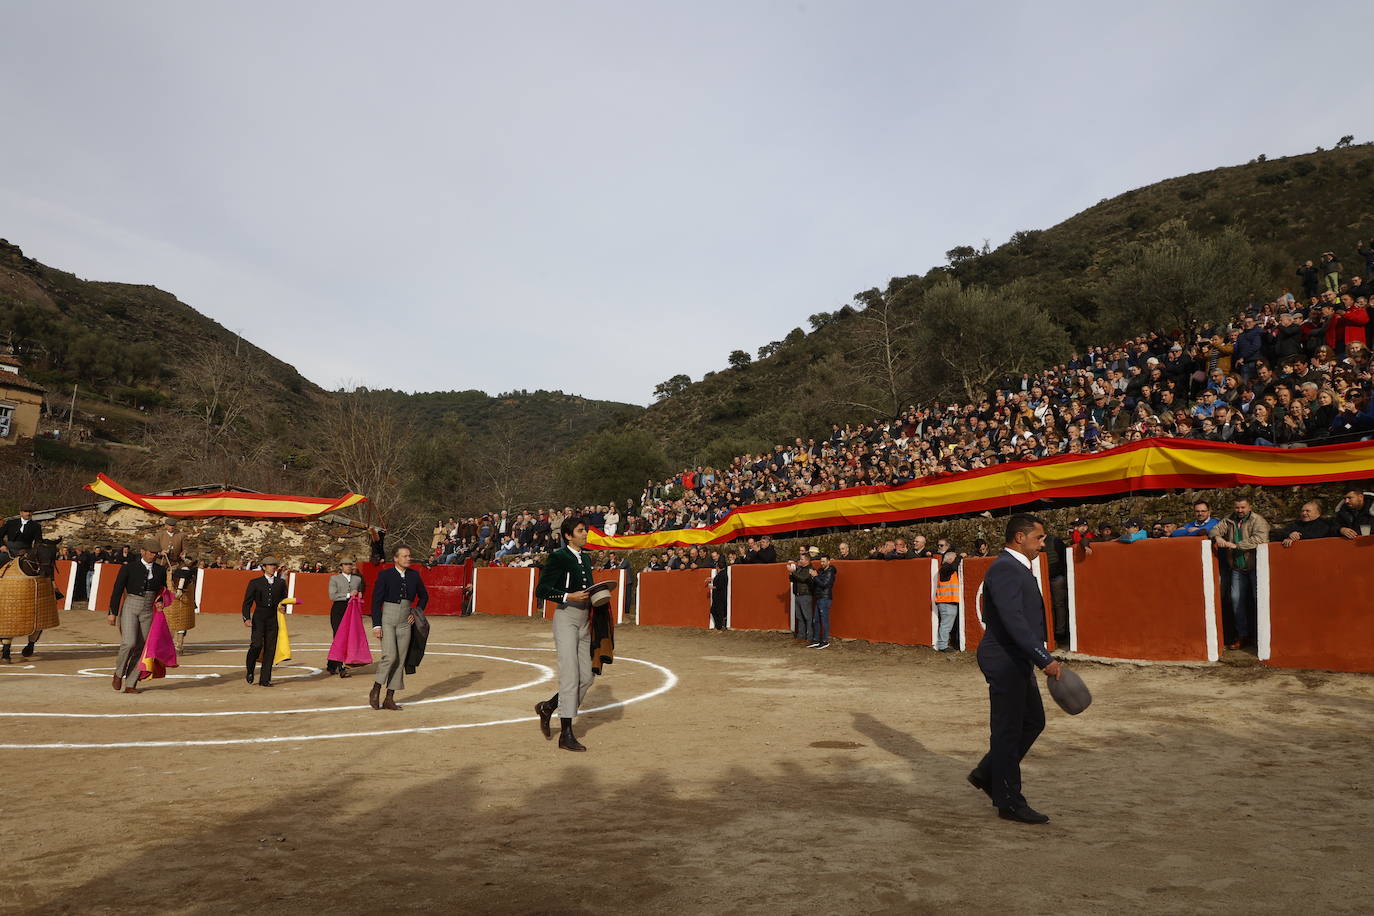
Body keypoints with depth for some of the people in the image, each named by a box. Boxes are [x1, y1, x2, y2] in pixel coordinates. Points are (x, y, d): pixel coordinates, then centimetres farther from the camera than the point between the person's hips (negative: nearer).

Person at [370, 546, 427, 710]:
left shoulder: (414, 575, 6)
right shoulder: (385, 575, -6)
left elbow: (424, 596, 20)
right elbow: (376, 601, -6)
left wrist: (416, 613, 6)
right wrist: (376, 625, -12)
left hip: (405, 622, 4)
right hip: (387, 620, -4)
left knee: (400, 660, 3)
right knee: (390, 656, -17)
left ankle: (389, 699, 10)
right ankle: (375, 691, 4)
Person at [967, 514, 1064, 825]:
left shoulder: (1017, 568, 14)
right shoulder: (1005, 569, -19)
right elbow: (1014, 621, -27)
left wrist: (1040, 657, 21)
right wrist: (1045, 659, -28)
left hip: (1018, 661, 11)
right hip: (1005, 661, -10)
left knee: (1033, 722, 17)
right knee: (1008, 730, 0)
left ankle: (986, 774, 28)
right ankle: (1009, 803, 13)